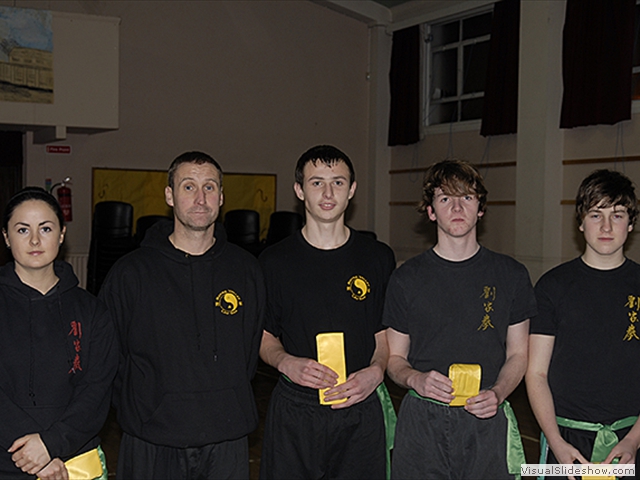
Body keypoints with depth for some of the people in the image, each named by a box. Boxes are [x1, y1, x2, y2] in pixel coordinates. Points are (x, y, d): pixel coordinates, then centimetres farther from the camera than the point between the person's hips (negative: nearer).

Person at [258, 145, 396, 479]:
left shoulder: (378, 258, 4)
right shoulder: (275, 261, 0)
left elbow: (387, 333, 9)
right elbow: (263, 335, 7)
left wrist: (376, 371, -9)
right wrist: (285, 362, -13)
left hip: (360, 409, 1)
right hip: (293, 412, -1)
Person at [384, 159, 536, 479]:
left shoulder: (511, 275, 4)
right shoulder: (407, 278, 2)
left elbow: (518, 354, 8)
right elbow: (394, 358, 7)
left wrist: (497, 394, -10)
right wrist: (416, 380, -13)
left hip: (487, 422, 1)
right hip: (421, 421, 0)